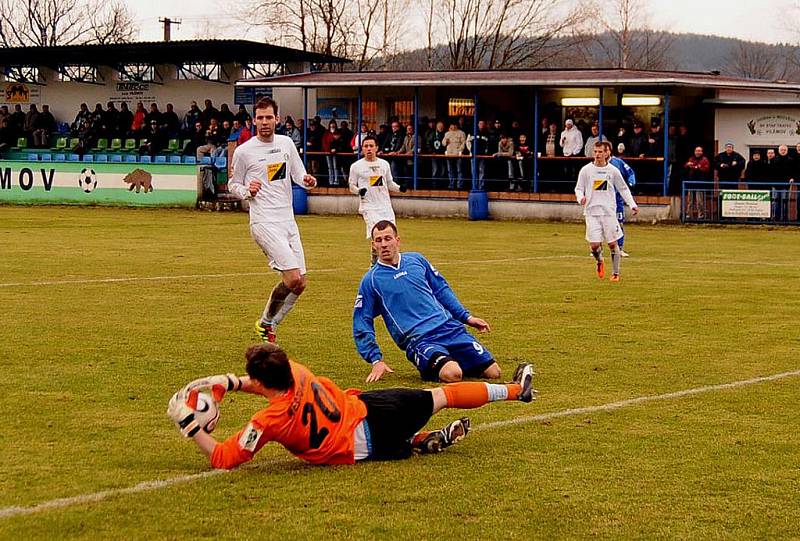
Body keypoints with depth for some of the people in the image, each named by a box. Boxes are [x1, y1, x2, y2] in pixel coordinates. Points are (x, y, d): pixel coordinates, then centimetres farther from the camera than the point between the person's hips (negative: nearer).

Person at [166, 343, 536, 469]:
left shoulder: (268, 422, -24)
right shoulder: (295, 371, -11)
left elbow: (222, 459, -19)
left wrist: (188, 424, -15)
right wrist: (226, 383, 6)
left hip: (364, 447, -4)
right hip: (364, 406, 4)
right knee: (440, 396, 21)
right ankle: (515, 389, 33)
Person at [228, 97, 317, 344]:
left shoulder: (286, 143, 9)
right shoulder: (244, 151, -4)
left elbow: (299, 175, 19)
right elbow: (233, 185, 7)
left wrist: (308, 181, -4)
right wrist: (247, 190, -14)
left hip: (288, 221, 6)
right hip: (264, 222, -6)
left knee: (300, 284, 4)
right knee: (293, 277, -18)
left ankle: (268, 325, 21)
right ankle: (266, 322, 3)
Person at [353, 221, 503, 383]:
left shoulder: (416, 260, 14)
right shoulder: (370, 281, 3)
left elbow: (442, 290, 25)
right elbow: (362, 326, 5)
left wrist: (466, 317, 17)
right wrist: (376, 360, -5)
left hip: (450, 327, 4)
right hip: (417, 339, -4)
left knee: (493, 372, -7)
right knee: (451, 374, -33)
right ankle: (428, 367, 0)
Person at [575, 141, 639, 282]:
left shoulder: (612, 170, 4)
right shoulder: (586, 170, 2)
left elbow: (623, 189, 12)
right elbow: (579, 188, 9)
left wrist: (632, 205, 2)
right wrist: (581, 198, -14)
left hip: (609, 211, 1)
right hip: (592, 211, -1)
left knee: (613, 244, 1)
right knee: (594, 245, -8)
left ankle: (616, 273, 14)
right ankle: (599, 262, 25)